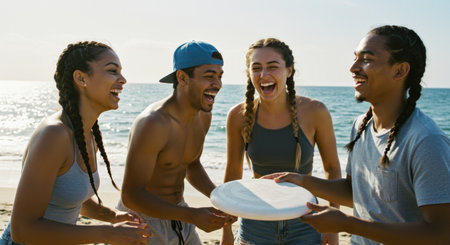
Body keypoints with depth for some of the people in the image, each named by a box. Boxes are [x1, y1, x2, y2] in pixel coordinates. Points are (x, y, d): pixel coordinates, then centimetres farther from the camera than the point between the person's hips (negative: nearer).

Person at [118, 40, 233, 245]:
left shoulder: (203, 116, -2)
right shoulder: (152, 123, -27)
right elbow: (130, 195, -25)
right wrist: (193, 216, -30)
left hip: (174, 214, 7)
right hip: (141, 219, -7)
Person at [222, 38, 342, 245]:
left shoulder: (314, 112, -17)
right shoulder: (239, 115, -13)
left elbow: (332, 168, -2)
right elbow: (233, 171, 0)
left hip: (304, 226, 0)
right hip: (256, 225, 1)